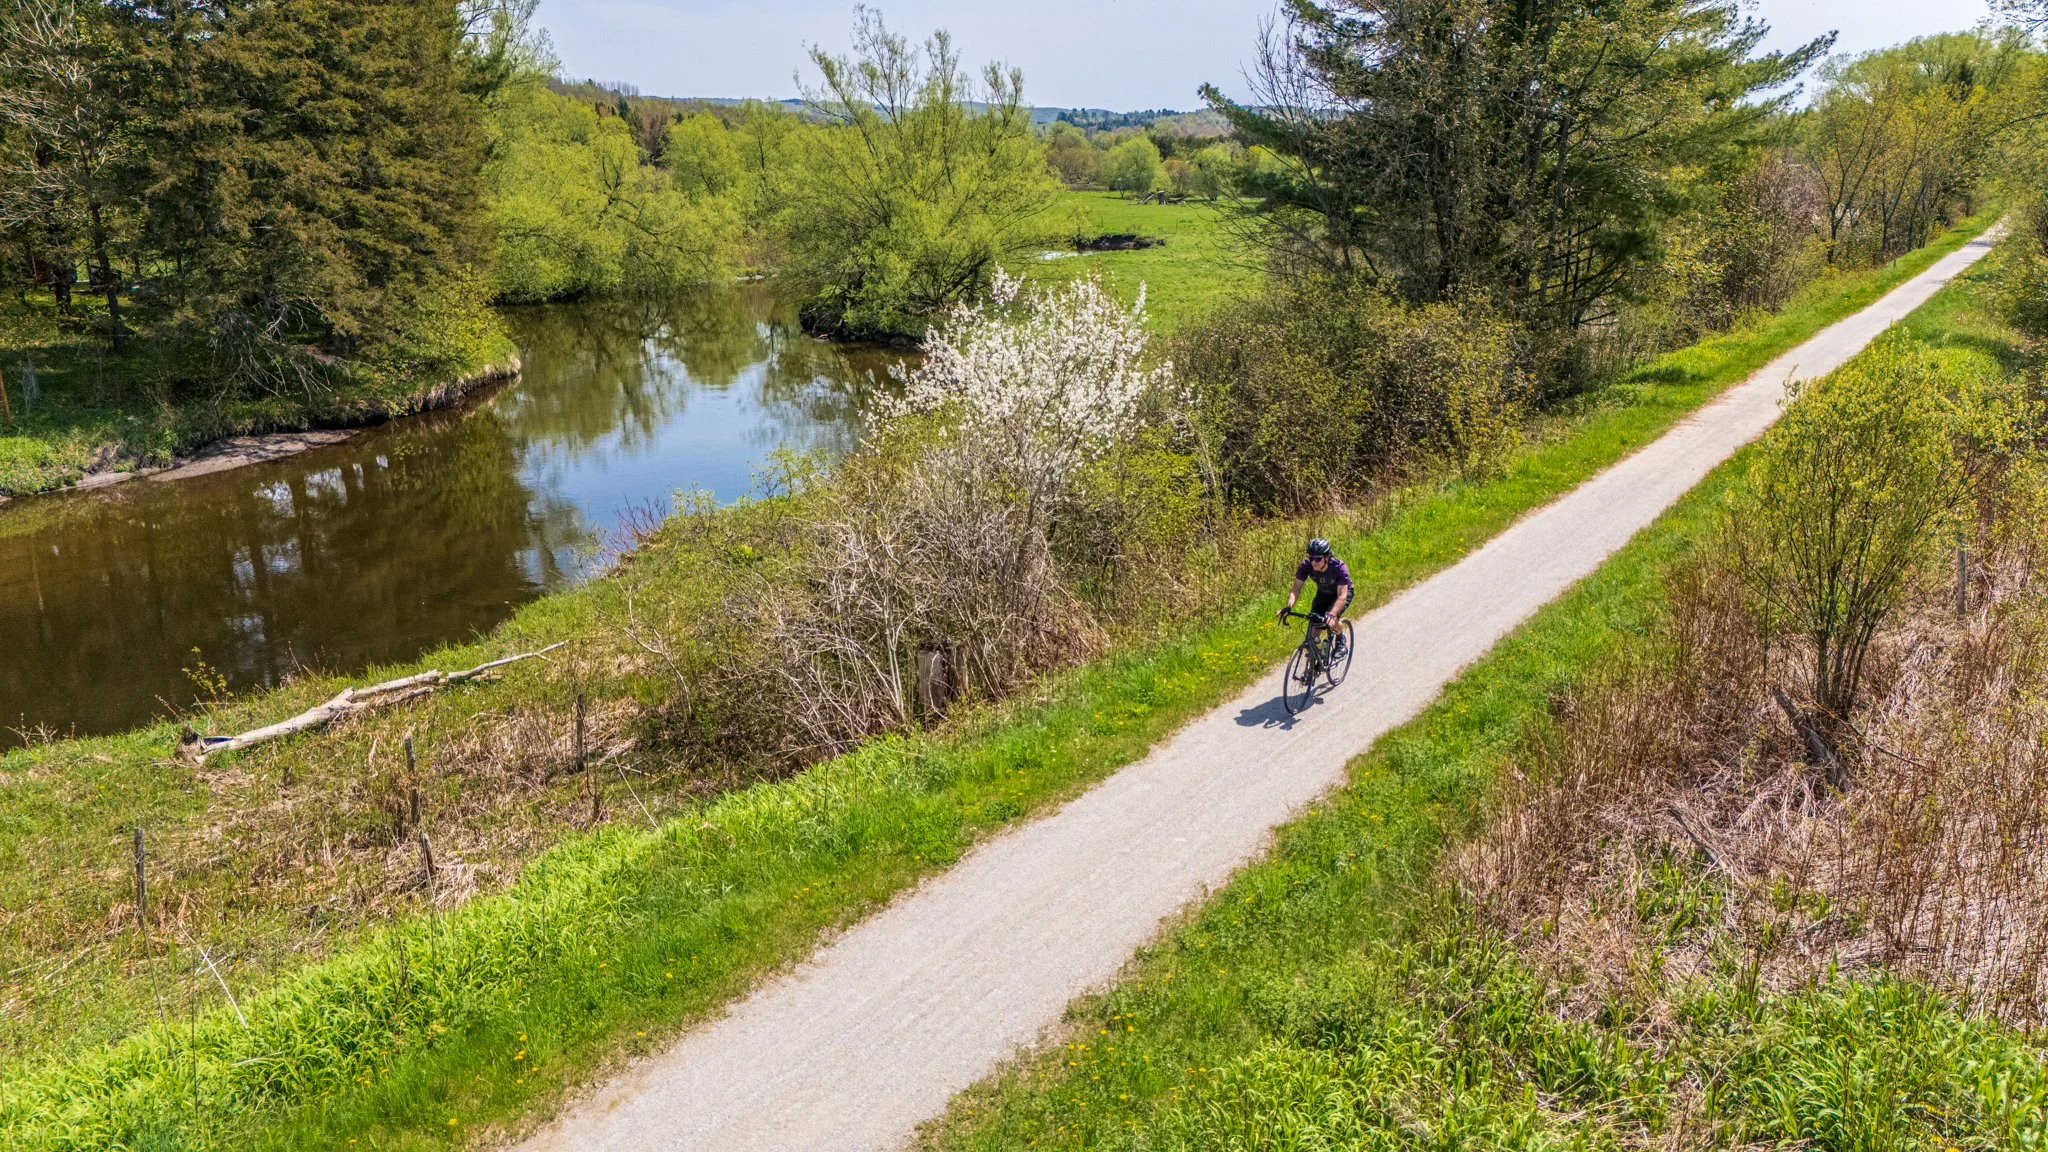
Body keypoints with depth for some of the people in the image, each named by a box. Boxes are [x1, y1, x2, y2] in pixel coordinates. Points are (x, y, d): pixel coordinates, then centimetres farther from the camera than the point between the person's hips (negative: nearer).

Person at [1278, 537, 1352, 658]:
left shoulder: (1339, 567, -37)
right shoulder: (1305, 566, -27)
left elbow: (1342, 596, -42)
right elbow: (1296, 588, -27)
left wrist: (1331, 614, -58)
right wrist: (1288, 607, -46)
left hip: (1343, 592, -4)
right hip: (1323, 594, 4)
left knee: (1331, 619, -29)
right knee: (1314, 626, -10)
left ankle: (1341, 640, 3)